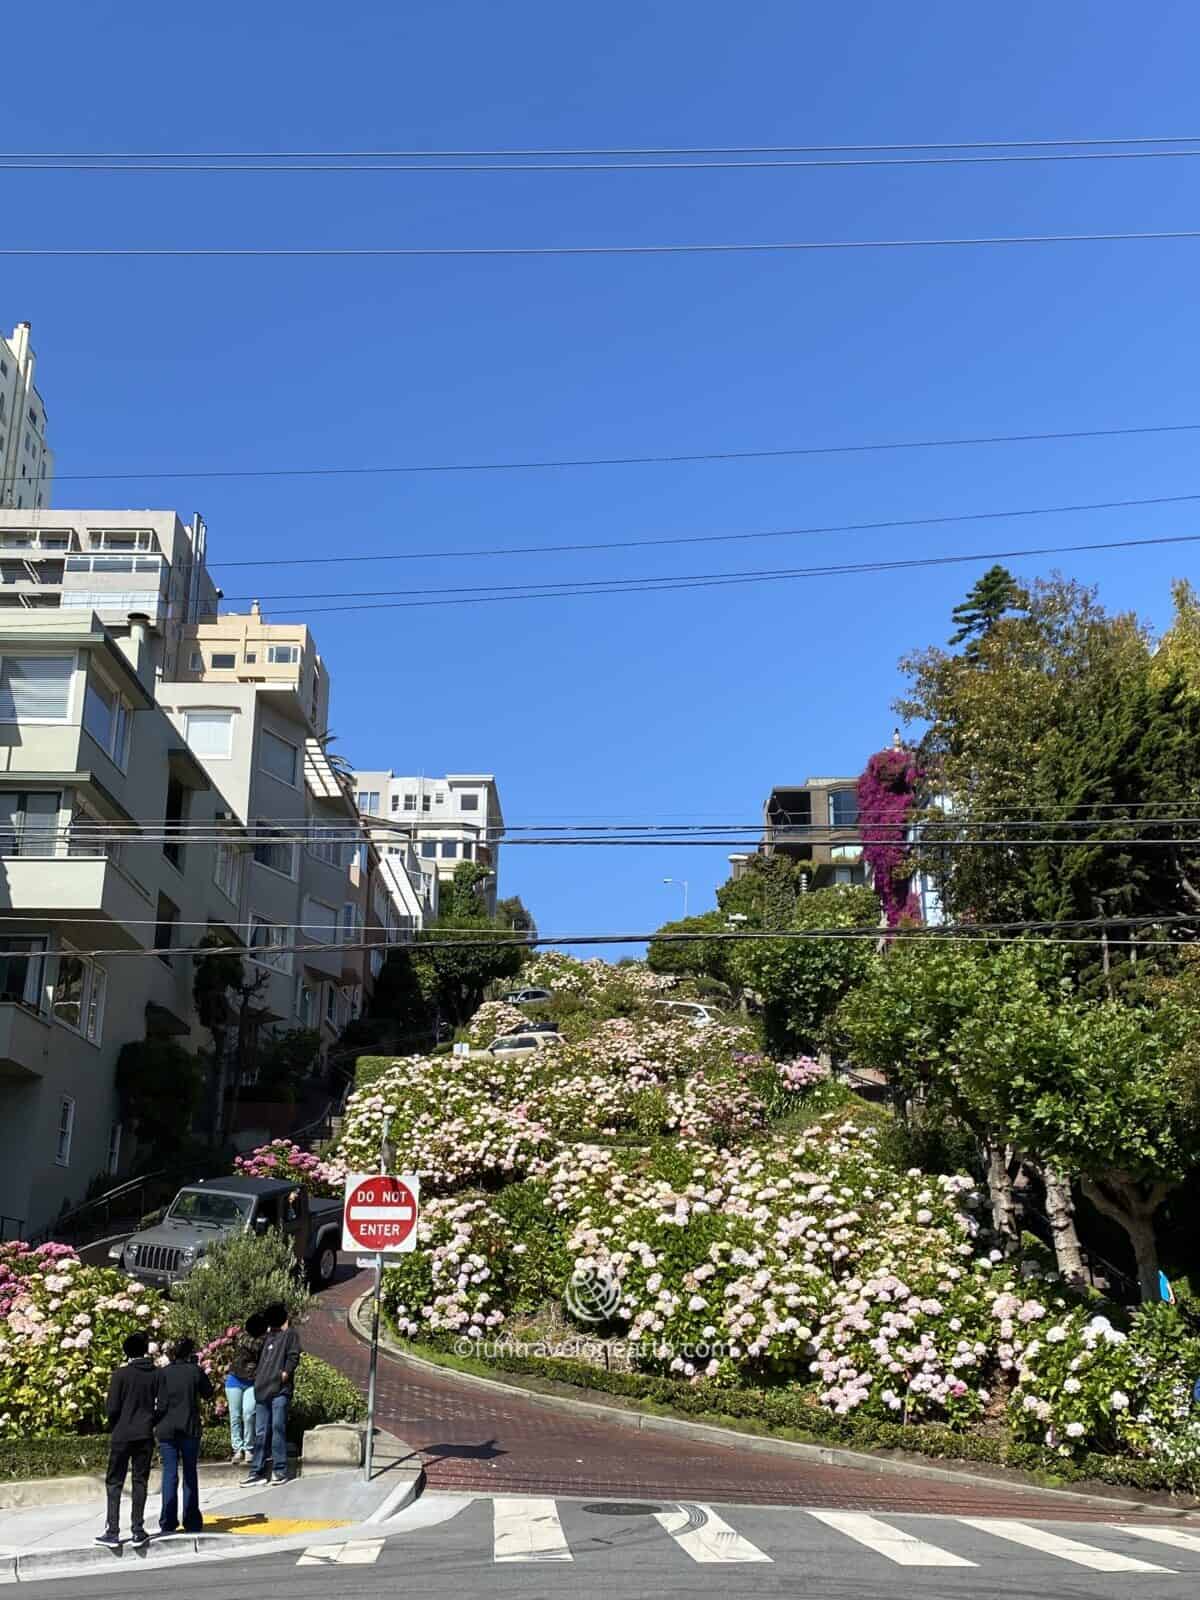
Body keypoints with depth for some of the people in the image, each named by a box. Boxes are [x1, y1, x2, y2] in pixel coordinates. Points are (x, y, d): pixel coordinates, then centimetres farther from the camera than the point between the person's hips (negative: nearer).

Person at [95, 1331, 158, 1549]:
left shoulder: (120, 1375, -7)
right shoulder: (156, 1374, 0)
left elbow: (111, 1408, -7)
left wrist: (114, 1427, 11)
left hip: (121, 1436, -2)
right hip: (146, 1436, 2)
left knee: (114, 1483, 6)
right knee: (140, 1482, 8)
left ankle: (112, 1531, 2)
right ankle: (137, 1531, 6)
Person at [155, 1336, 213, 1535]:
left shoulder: (163, 1372, -4)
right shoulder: (196, 1371, -5)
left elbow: (161, 1403, -7)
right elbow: (208, 1394, 8)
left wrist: (155, 1422, 6)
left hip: (167, 1429, 0)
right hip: (190, 1429, 0)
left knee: (169, 1474, 4)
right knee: (190, 1474, 10)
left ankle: (168, 1523, 2)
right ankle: (192, 1522, 13)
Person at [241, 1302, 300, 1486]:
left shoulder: (289, 1334, 6)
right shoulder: (267, 1336, 25)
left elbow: (293, 1356, -5)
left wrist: (285, 1373, -16)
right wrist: (256, 1376, 15)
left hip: (280, 1390, -6)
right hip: (262, 1389, 6)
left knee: (278, 1428, -7)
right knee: (261, 1432, 7)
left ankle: (280, 1470, -2)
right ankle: (258, 1471, 11)